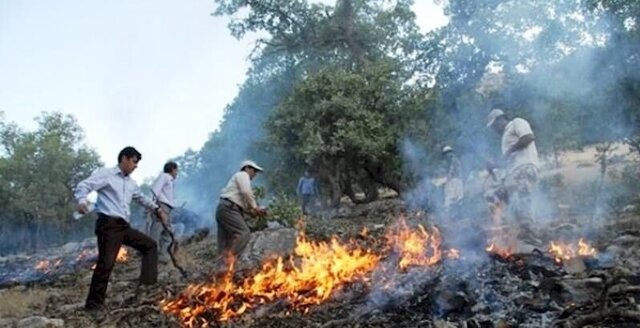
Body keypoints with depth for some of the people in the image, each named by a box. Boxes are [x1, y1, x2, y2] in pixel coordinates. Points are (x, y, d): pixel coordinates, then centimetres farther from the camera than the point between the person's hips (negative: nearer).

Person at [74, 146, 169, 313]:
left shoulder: (131, 183, 20)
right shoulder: (105, 174, -3)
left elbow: (141, 198, 38)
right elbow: (83, 185, -12)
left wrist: (157, 209, 35)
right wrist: (82, 201, -32)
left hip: (124, 226, 9)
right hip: (109, 225, -9)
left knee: (150, 245, 10)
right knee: (106, 262, -15)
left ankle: (148, 283, 5)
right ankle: (93, 303, -7)